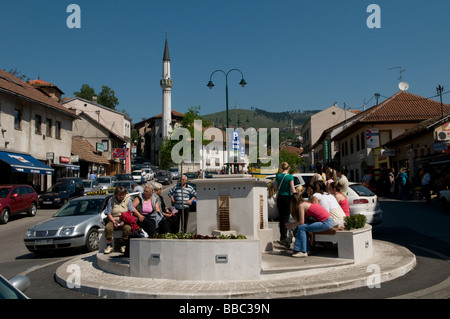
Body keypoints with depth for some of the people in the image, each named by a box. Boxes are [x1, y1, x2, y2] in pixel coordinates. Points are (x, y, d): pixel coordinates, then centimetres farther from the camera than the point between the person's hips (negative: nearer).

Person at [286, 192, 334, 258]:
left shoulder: (301, 205, -7)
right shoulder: (306, 203, 18)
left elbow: (301, 222, -10)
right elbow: (304, 221, 19)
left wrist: (292, 225, 6)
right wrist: (292, 224, 19)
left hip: (326, 223, -9)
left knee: (301, 227, -9)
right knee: (304, 227, 12)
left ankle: (303, 252, -9)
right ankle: (306, 250, 10)